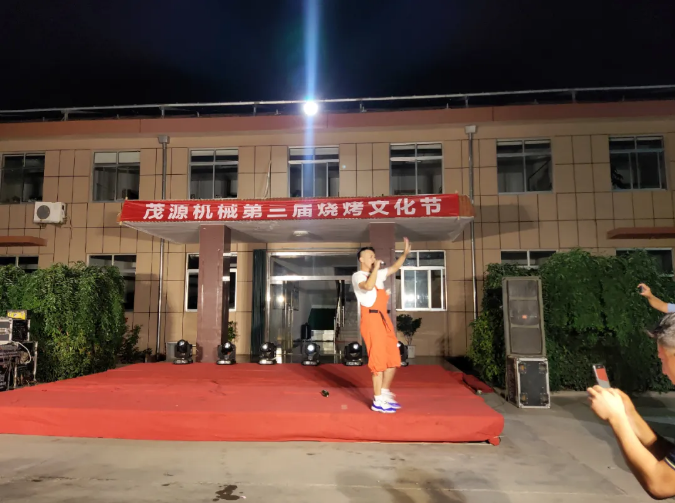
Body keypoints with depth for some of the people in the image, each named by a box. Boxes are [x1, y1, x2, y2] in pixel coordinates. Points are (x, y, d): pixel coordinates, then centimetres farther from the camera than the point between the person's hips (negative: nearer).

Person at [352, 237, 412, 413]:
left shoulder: (377, 275, 19)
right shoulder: (358, 276, -5)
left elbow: (394, 267, 26)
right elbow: (368, 286, -26)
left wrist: (405, 253, 15)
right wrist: (375, 268, -14)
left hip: (384, 319, 9)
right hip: (371, 319, -8)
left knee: (393, 358, 11)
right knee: (378, 360, -6)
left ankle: (385, 393, 25)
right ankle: (378, 401, 2)